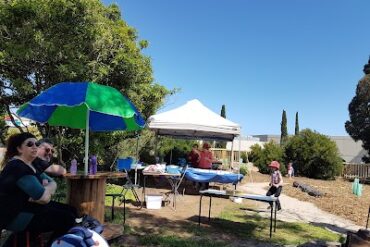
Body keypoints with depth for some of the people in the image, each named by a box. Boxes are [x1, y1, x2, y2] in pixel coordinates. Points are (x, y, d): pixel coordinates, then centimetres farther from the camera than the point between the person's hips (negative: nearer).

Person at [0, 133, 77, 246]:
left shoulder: (30, 165, 11)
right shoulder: (17, 167, -21)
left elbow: (53, 183, 10)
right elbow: (44, 197, -28)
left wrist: (46, 188, -13)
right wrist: (49, 188, -5)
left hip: (28, 206, 10)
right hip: (15, 215, -10)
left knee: (71, 211, 6)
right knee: (67, 218, -18)